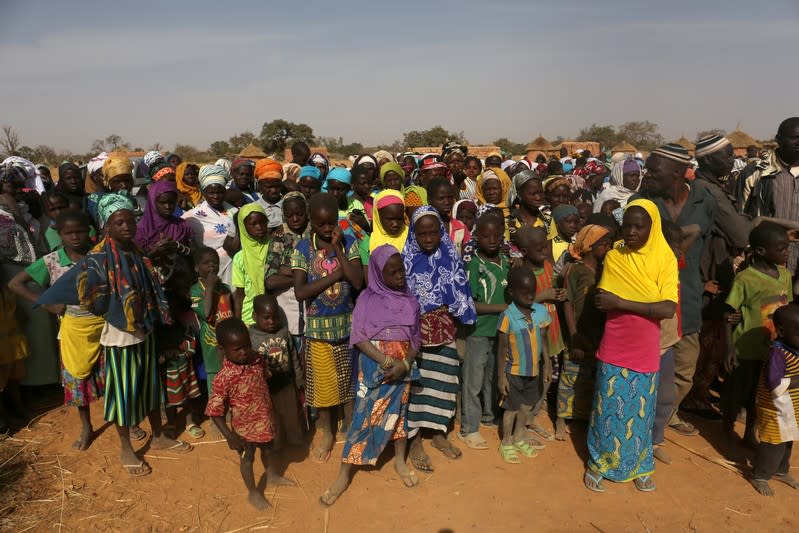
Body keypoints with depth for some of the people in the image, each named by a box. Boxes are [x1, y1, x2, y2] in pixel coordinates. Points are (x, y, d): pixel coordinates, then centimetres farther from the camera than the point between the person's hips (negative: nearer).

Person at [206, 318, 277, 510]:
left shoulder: (258, 360, -14)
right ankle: (253, 493, 40)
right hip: (244, 426, -5)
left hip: (264, 419, 5)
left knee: (266, 449, 28)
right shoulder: (224, 378, -30)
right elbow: (214, 410, -23)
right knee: (247, 458, 17)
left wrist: (271, 413, 15)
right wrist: (229, 436, -22)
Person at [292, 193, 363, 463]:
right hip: (318, 325, -1)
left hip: (347, 321, 1)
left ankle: (350, 425, 34)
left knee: (349, 377, 13)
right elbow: (300, 292, -16)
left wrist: (338, 248, -19)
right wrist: (335, 275, -19)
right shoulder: (303, 248, -8)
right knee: (322, 379, 12)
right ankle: (325, 431, 32)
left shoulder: (349, 243, -5)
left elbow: (358, 282, -17)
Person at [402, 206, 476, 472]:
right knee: (415, 383, 2)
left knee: (443, 380, 13)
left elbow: (460, 295, 7)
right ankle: (415, 441, 17)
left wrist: (457, 324, 3)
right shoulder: (406, 259, -11)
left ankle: (439, 433, 32)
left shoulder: (450, 257, 0)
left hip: (445, 330, 4)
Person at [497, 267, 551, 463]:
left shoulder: (541, 311, -6)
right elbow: (502, 349, -15)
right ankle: (506, 443, 29)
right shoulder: (508, 316, -21)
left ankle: (519, 439, 40)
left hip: (533, 371, 5)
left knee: (526, 407, 19)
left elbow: (543, 341, 6)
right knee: (511, 409, 10)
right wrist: (501, 376, -13)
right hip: (514, 372, -5)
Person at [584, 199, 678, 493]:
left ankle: (640, 466, 34)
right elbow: (603, 301, -8)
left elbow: (669, 308, -18)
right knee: (608, 408, 10)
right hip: (614, 350, 0)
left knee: (641, 411, 14)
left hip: (646, 352, 0)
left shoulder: (665, 259, -7)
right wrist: (646, 308, -19)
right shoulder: (614, 257, -4)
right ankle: (597, 463, 28)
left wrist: (622, 303, -21)